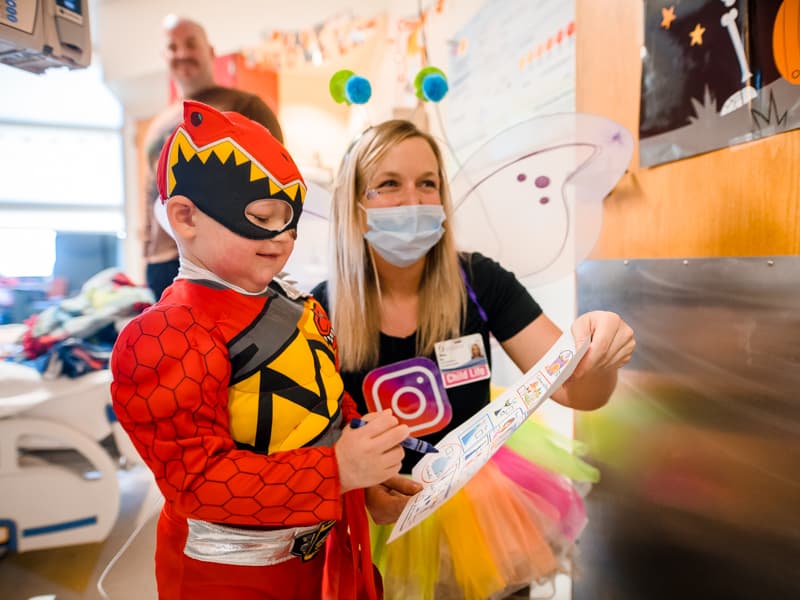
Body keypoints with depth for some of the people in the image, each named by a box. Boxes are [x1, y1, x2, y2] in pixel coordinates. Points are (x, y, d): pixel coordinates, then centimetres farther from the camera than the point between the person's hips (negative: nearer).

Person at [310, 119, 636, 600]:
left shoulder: (479, 282, -15)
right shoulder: (321, 312, -19)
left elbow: (577, 392, -16)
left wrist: (597, 352, -37)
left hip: (475, 501, 2)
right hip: (376, 519, -1)